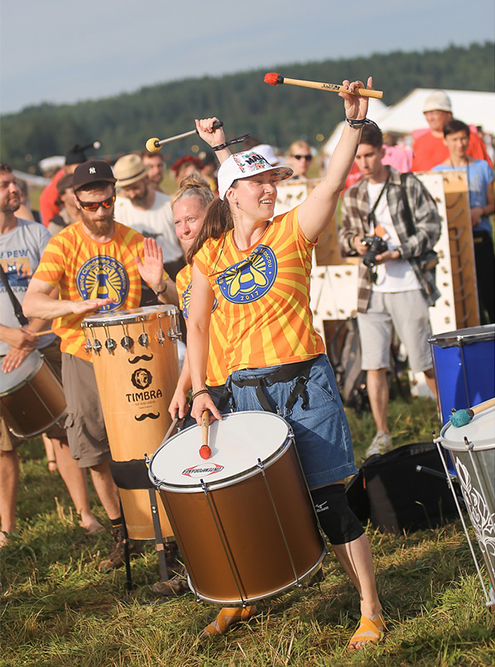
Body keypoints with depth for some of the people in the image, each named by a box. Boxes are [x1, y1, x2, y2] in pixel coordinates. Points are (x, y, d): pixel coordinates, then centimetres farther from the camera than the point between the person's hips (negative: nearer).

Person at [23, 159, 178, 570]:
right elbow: (31, 304, -17)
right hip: (83, 359, 1)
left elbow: (175, 302, -2)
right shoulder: (63, 245, -5)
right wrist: (75, 306, -35)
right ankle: (122, 535, 24)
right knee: (96, 456, 7)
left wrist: (159, 284, -26)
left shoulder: (133, 242, -1)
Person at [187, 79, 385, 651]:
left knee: (330, 498, -4)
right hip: (246, 386, 3)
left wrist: (354, 121, -28)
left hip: (304, 379, -3)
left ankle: (371, 610, 4)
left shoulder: (293, 230, -1)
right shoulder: (209, 255, 6)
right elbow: (197, 323, 11)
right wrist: (199, 389, 3)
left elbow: (334, 180, -17)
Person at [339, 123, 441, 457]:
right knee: (374, 364, 1)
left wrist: (398, 252, -14)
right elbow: (344, 235, 21)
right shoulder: (352, 196, 11)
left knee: (426, 360, 1)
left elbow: (431, 227, -5)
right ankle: (382, 435, 12)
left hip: (408, 286, -4)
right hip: (371, 290, 4)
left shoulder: (409, 186, -2)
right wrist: (355, 241, -3)